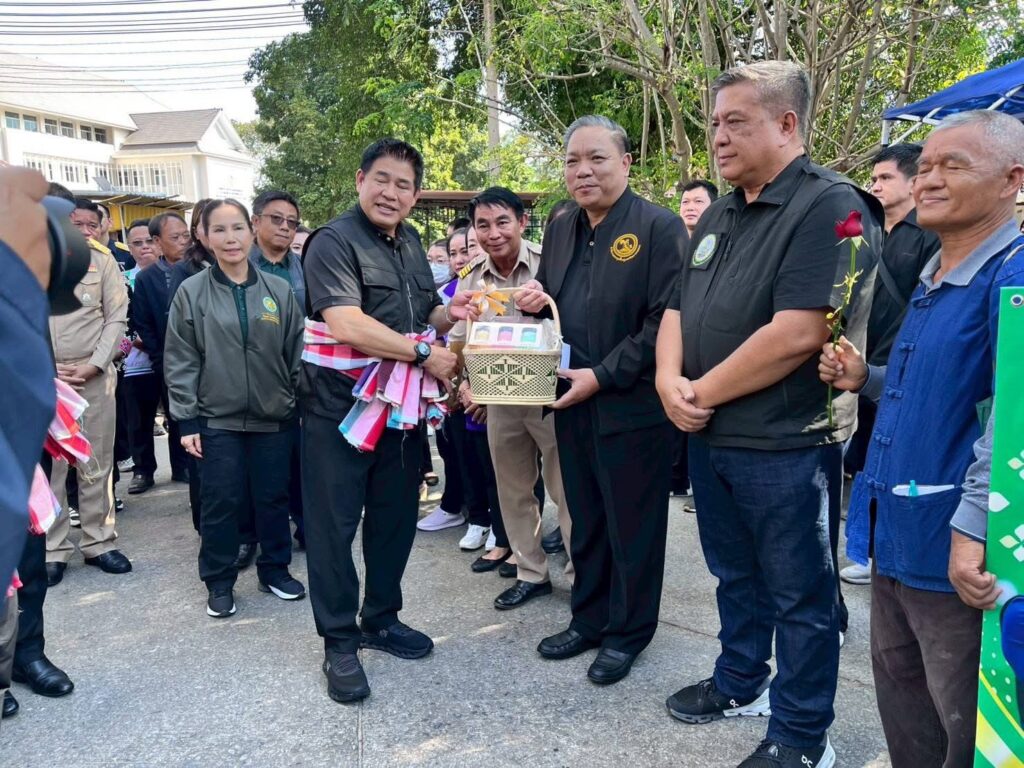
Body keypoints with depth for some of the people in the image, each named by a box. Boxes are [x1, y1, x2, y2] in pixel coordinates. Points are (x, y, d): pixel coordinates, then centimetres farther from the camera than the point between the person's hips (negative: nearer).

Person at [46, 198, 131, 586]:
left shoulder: (103, 261, 6)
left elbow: (117, 319, 3)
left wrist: (92, 367, -6)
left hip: (94, 375, 1)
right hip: (43, 376, -1)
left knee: (97, 464, 6)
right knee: (48, 464, 1)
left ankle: (98, 542, 17)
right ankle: (53, 549, 12)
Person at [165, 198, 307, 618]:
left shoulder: (279, 290, 2)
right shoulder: (191, 292, -2)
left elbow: (297, 353, 6)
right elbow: (180, 362, -2)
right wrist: (187, 420, -5)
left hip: (274, 416, 2)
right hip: (217, 419, -1)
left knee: (274, 498, 11)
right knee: (221, 502, 5)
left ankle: (275, 570, 30)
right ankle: (219, 582, 22)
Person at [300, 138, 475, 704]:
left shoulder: (411, 243, 13)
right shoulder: (334, 241, -11)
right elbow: (346, 323, -23)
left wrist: (448, 314, -1)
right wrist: (422, 352, -20)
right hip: (339, 406, -7)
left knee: (396, 516, 16)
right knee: (334, 523, 2)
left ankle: (382, 618, 33)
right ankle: (339, 642, 16)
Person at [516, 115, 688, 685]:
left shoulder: (660, 227, -11)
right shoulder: (560, 230, 11)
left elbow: (665, 319, -17)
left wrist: (603, 375, -18)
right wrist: (533, 303, -2)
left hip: (632, 408, -6)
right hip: (572, 403, 7)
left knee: (632, 527, 9)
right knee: (585, 523, 18)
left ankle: (627, 634, 27)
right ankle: (589, 620, 35)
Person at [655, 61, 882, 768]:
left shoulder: (829, 205, -15)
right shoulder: (720, 216, 12)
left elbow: (798, 334, -24)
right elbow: (678, 309, 13)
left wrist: (703, 392, -15)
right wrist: (670, 379, -7)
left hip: (786, 444, -8)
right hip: (709, 437, 8)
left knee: (799, 595, 9)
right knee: (736, 575, 23)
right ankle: (741, 683, 43)